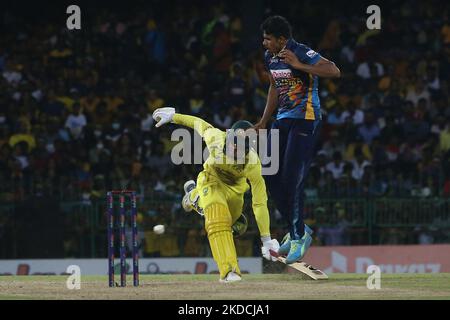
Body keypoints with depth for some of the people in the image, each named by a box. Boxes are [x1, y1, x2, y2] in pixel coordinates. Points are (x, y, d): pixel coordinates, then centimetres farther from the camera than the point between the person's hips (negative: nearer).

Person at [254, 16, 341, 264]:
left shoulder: (302, 53, -16)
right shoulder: (270, 57, 9)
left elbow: (334, 71, -28)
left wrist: (299, 65, -30)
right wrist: (263, 122, 23)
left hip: (305, 119, -9)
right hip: (283, 120, 9)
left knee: (291, 178, -12)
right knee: (271, 176, 4)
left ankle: (298, 237, -3)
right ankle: (298, 230, 16)